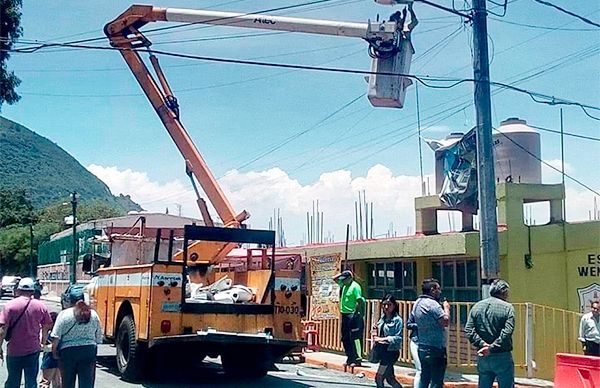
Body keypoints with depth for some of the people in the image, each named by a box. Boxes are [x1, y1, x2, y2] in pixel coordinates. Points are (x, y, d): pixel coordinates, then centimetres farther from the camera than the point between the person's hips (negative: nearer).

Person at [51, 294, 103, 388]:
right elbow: (98, 338, 7)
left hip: (68, 351, -2)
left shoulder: (64, 314, -6)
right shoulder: (93, 315, 3)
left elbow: (56, 338, -9)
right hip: (89, 351, 2)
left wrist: (54, 352, 3)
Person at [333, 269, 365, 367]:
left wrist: (356, 312, -21)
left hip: (352, 315, -9)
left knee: (355, 337, -9)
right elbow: (335, 278, 25)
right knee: (345, 338, 12)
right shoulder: (343, 285, 13)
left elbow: (359, 301, -18)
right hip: (344, 315, 10)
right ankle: (350, 358, 20)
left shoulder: (355, 286, -12)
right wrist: (341, 274, 8)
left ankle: (358, 359, -8)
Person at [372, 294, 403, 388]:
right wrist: (377, 330, -1)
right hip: (382, 351, 8)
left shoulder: (397, 320, -13)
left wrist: (383, 339, -26)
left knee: (378, 377, -7)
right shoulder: (383, 318, 10)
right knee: (390, 378, 14)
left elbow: (398, 338, -20)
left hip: (391, 351, -8)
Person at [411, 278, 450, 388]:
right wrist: (446, 308, -4)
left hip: (422, 347, 9)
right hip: (435, 348, -9)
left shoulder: (417, 303, 12)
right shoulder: (432, 304, -17)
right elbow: (446, 321, -22)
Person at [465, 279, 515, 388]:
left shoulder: (477, 306, 7)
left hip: (482, 358, 4)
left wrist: (482, 344, -10)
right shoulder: (507, 307, -5)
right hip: (502, 358, -4)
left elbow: (468, 330, -3)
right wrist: (492, 348, -18)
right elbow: (507, 333, -18)